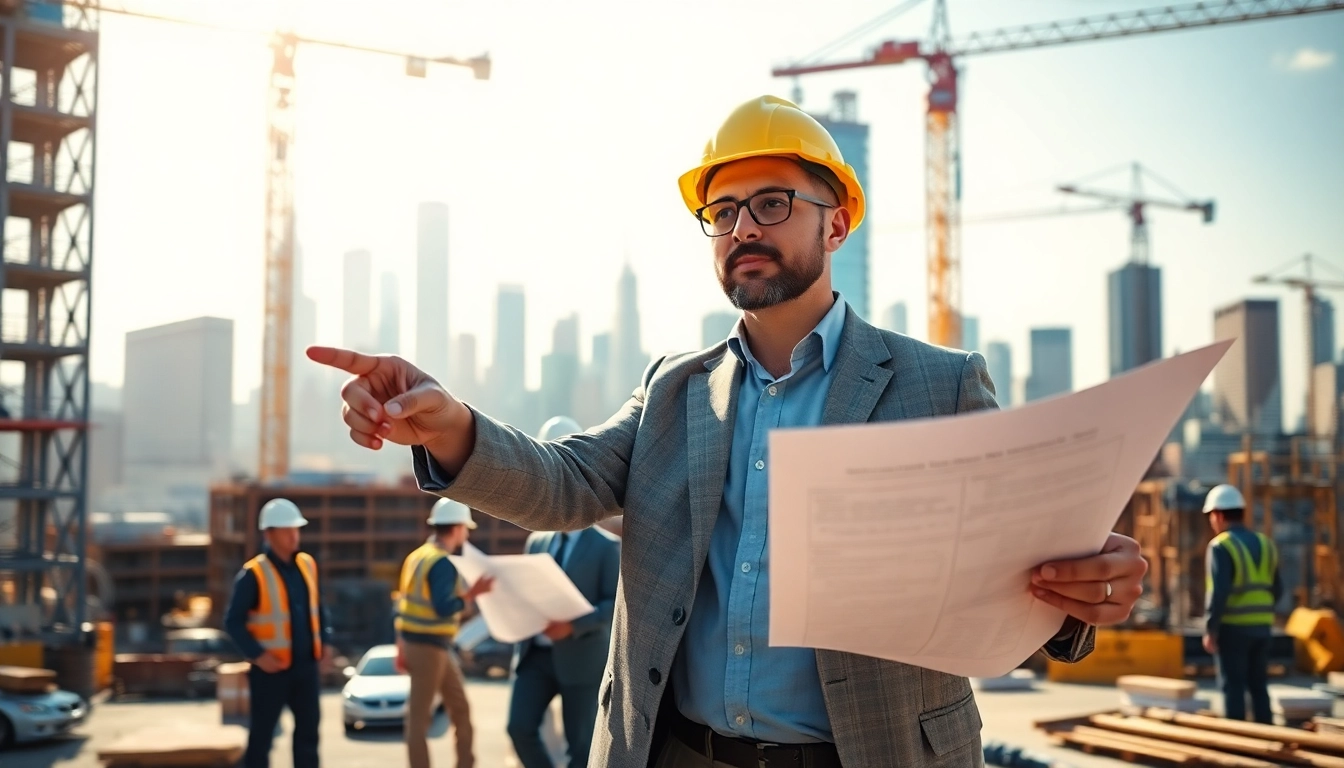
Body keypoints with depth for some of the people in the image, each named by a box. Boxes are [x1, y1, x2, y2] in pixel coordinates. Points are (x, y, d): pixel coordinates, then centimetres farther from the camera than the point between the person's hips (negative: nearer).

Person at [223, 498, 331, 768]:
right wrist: (257, 655, -18)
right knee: (261, 734, 4)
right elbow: (233, 621, -11)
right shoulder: (253, 574, -12)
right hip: (271, 669, -6)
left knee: (308, 730, 12)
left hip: (307, 664, 6)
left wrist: (325, 640, 4)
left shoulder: (307, 564, 6)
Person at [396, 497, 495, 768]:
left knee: (459, 706, 16)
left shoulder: (418, 555, 11)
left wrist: (401, 648, 19)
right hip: (429, 645, -10)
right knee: (420, 716, -4)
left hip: (413, 640, 10)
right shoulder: (443, 563, -17)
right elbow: (443, 608, -27)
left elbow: (404, 603, 15)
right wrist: (473, 592, -22)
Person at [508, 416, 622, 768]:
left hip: (581, 657, -5)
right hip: (535, 654, 5)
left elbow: (615, 603, -11)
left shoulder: (607, 546, -3)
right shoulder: (536, 541, 14)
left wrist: (574, 626, -23)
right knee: (520, 727, -6)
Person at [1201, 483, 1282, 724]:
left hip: (1233, 628, -6)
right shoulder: (1265, 544, 10)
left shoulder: (1221, 546, -12)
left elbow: (1217, 592, -19)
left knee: (1233, 687, 0)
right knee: (1259, 686, 14)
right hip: (1262, 626, 7)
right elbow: (1276, 589, 12)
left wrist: (1210, 630, -13)